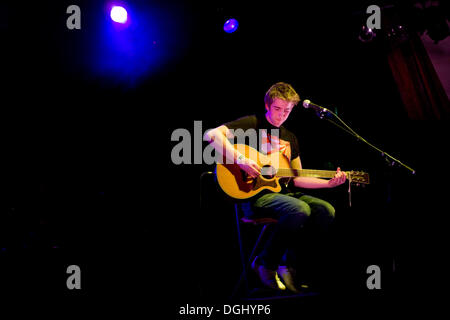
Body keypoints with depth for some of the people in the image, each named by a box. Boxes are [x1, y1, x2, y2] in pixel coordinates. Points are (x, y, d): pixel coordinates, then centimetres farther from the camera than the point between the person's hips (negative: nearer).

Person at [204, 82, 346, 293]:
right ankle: (265, 263, -10)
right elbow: (212, 135, -15)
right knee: (299, 210, -32)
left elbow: (297, 179, 20)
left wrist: (329, 183, 8)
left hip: (281, 192, 7)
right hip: (254, 195, -7)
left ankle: (288, 265, -4)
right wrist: (240, 160, -23)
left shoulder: (290, 138, 21)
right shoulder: (252, 124, 1)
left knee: (326, 210, -14)